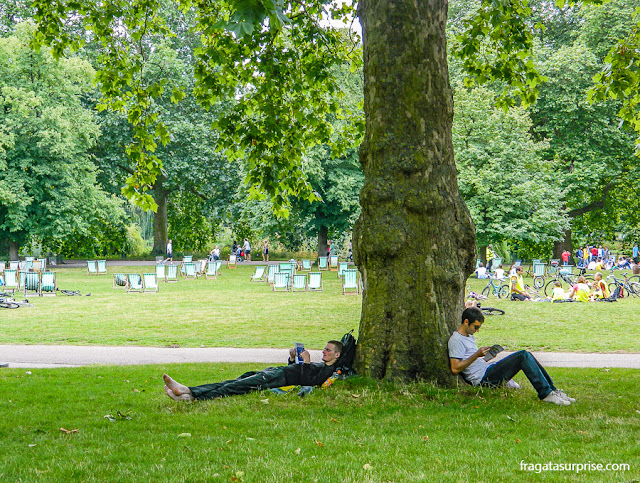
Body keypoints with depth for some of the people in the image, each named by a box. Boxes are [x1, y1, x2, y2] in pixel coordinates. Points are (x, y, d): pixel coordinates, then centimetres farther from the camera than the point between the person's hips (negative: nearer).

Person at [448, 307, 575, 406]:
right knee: (523, 356, -19)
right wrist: (477, 355, -21)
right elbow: (455, 368, -19)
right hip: (483, 378, -10)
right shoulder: (455, 340, -10)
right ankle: (545, 394, -22)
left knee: (526, 356, 0)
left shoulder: (469, 335, 22)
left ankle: (552, 390, -2)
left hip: (488, 369, 10)